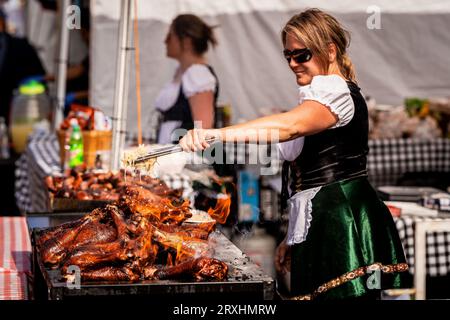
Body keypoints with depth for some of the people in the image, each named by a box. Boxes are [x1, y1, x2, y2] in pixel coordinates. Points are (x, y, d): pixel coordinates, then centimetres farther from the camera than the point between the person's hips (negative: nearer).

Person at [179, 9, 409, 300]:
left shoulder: (336, 90, -9)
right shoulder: (321, 93, 25)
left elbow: (289, 126, -31)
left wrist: (219, 133, -42)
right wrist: (293, 238, 25)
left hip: (342, 227, -10)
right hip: (319, 227, 10)